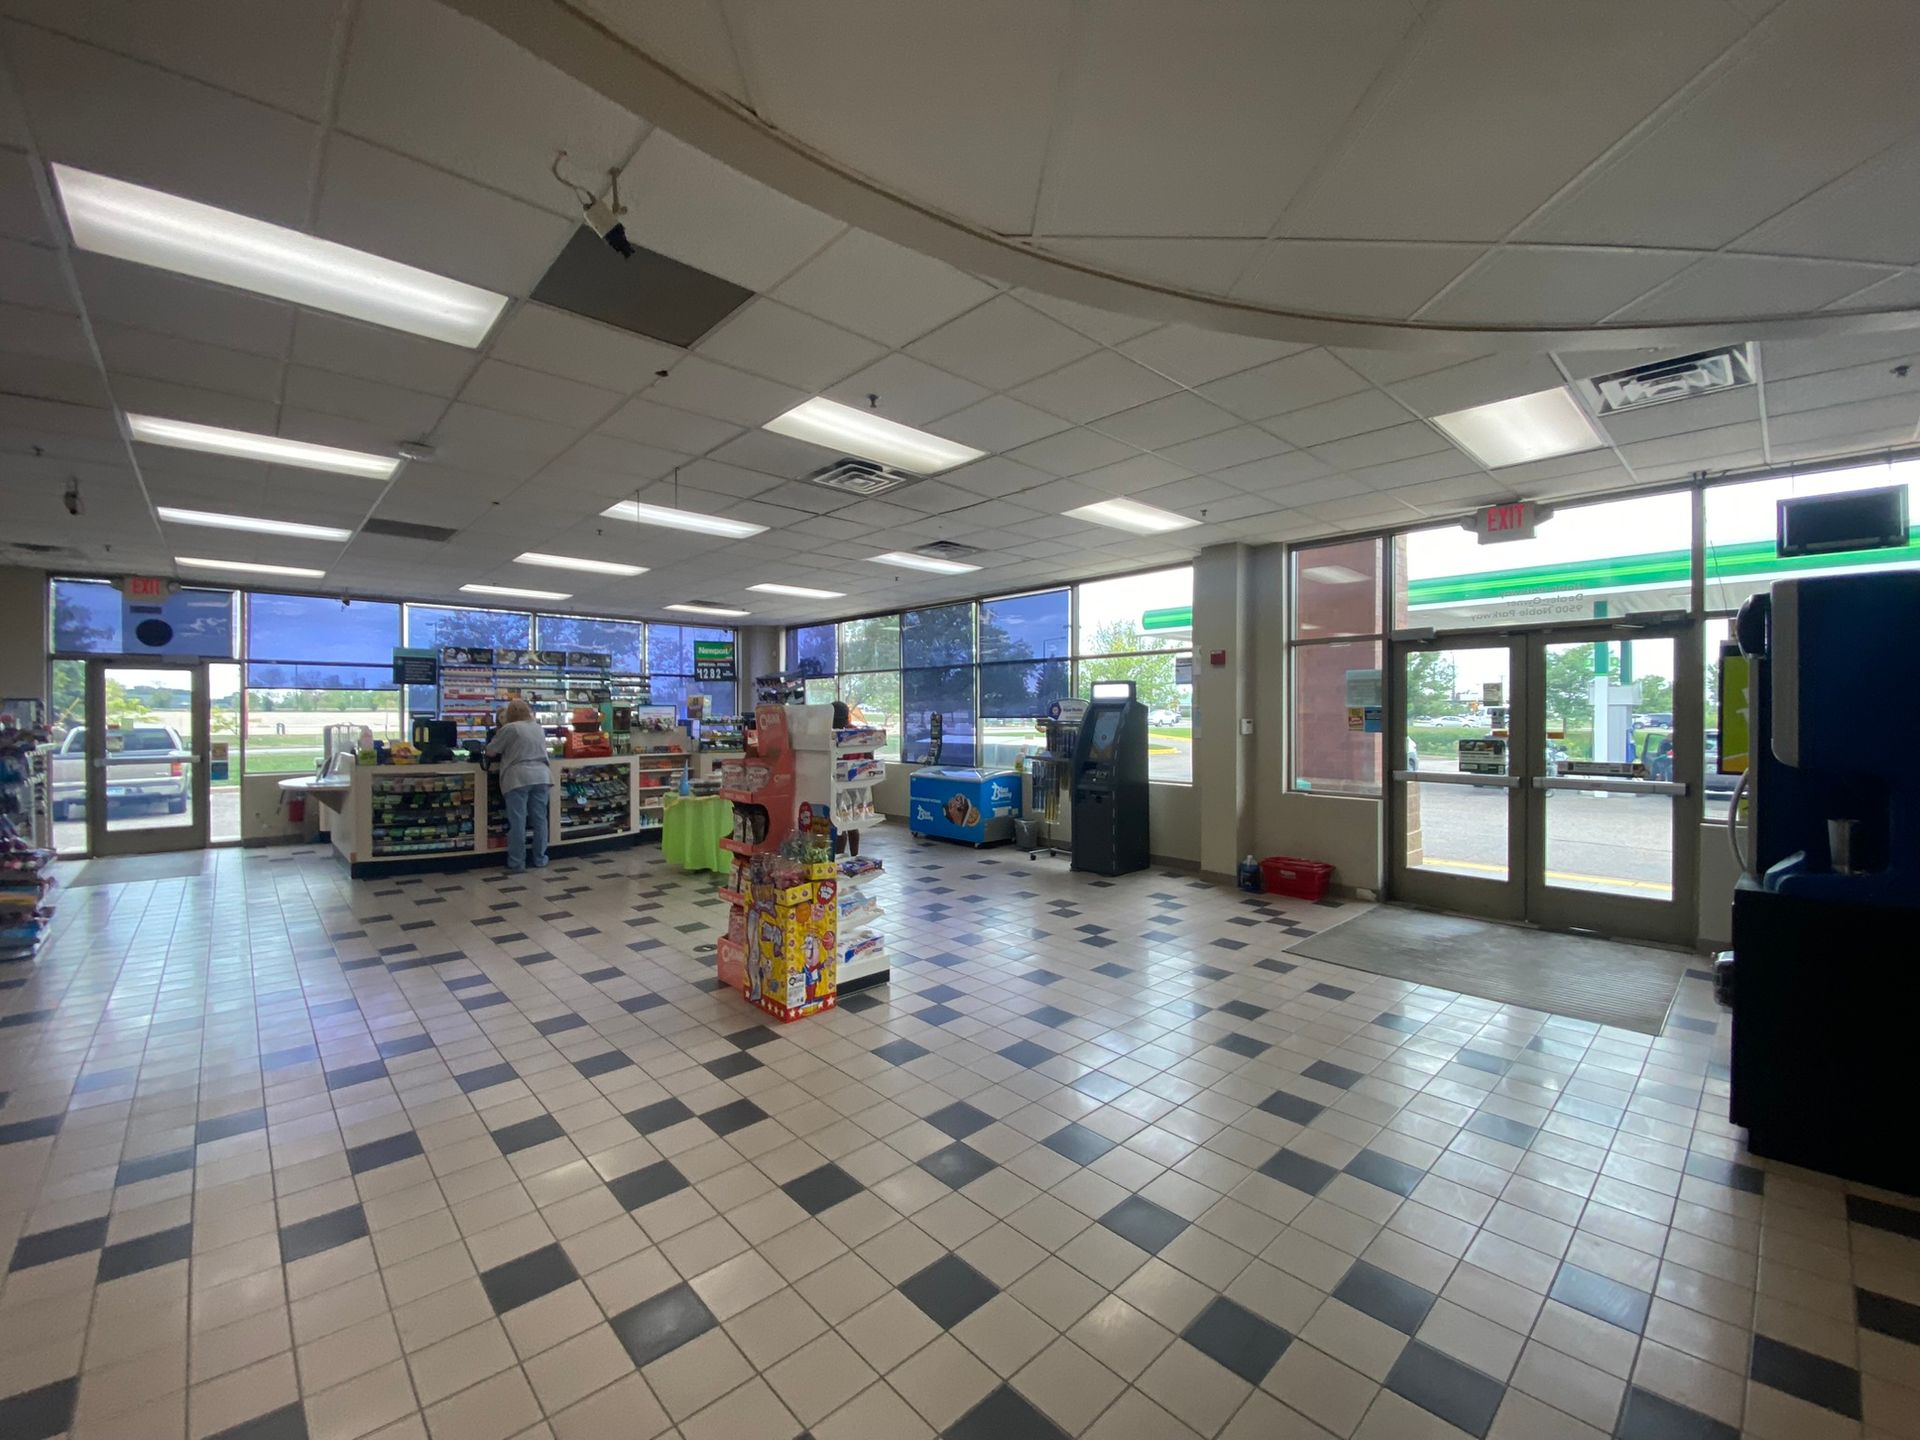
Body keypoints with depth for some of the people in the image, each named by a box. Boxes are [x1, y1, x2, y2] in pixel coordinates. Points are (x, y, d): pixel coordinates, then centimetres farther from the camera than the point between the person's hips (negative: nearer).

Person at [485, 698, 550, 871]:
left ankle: (517, 862, 2)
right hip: (541, 776, 5)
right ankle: (540, 859, 13)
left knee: (517, 821, -1)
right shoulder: (539, 729, 16)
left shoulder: (509, 729, -3)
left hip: (517, 778, -5)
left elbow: (490, 751, 5)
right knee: (540, 819, 8)